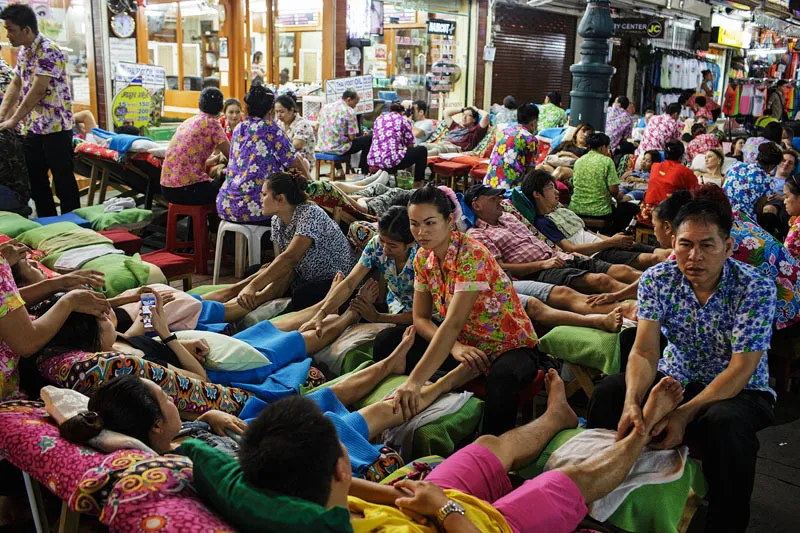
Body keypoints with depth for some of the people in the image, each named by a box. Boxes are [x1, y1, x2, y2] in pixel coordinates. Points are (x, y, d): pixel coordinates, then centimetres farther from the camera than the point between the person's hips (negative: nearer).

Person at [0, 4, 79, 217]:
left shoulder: (49, 51, -17)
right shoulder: (23, 53, 11)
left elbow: (37, 91, -21)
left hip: (55, 127, -9)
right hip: (34, 127, 9)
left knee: (63, 179, -2)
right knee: (36, 179, 13)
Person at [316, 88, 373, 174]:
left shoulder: (325, 107, 7)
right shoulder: (349, 112, -12)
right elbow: (352, 137, -13)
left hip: (322, 147, 7)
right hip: (339, 149, -7)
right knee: (369, 139, 4)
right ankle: (364, 173, 10)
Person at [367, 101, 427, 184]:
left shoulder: (379, 119, 17)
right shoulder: (404, 120, 4)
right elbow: (410, 144, 7)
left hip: (373, 161, 6)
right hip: (392, 161, -6)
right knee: (422, 150, 14)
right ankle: (418, 182, 16)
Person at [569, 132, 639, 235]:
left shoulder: (578, 161, 7)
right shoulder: (606, 161, -8)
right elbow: (613, 190, -13)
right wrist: (618, 196, 11)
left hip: (576, 210, 6)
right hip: (599, 212, -6)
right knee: (632, 208, 19)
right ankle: (608, 235, 15)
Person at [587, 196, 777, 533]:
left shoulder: (756, 289, -18)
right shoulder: (657, 280, -10)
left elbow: (740, 370, -22)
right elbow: (645, 351, -18)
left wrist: (685, 413, -35)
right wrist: (632, 401, -39)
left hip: (739, 389, -3)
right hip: (675, 378, 3)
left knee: (724, 423, -37)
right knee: (608, 392, -22)